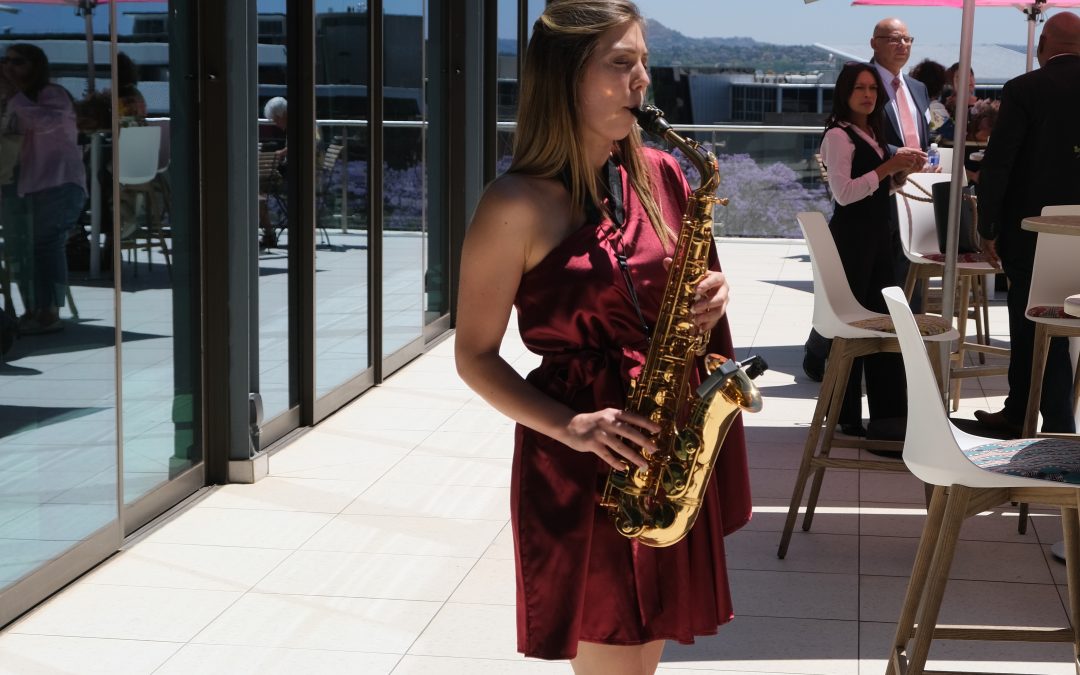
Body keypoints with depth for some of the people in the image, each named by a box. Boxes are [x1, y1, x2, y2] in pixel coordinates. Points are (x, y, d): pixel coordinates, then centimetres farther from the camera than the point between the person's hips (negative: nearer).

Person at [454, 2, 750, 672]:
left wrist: (711, 298, -5)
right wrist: (570, 427, -20)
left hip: (672, 449, 6)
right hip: (581, 464, -6)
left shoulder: (661, 175, 6)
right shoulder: (518, 204, -11)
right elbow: (475, 357, -7)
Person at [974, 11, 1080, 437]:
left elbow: (997, 163, -13)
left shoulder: (1024, 90, -11)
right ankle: (1016, 412, 24)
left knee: (1035, 325, 4)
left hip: (1030, 228, -4)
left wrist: (987, 228, -5)